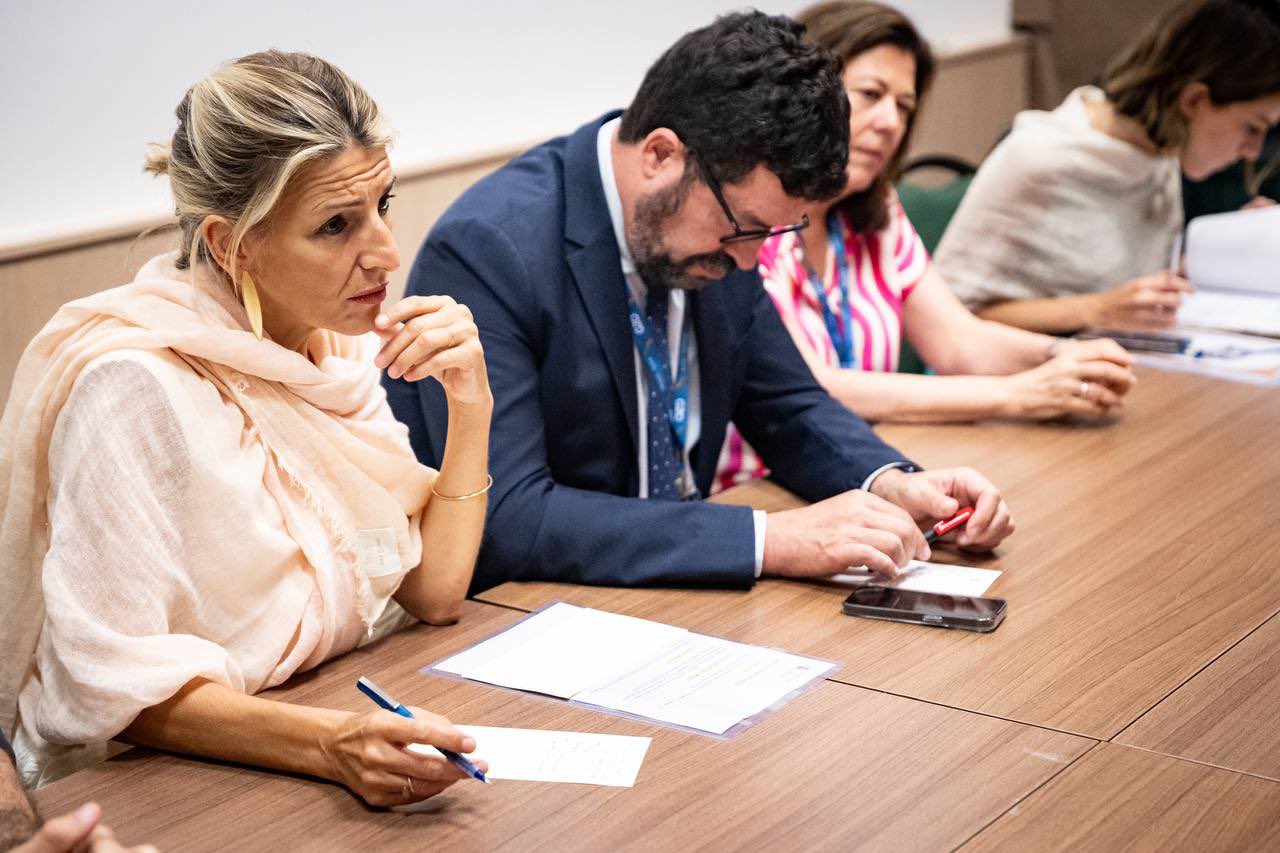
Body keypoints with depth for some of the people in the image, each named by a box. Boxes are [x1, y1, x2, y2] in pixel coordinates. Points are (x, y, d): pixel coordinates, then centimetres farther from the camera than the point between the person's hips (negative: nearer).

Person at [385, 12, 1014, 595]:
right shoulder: (486, 251, -22)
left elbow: (788, 407, 11)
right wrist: (771, 540, -30)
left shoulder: (721, 219, -2)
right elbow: (503, 519, -29)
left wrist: (889, 483, -10)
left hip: (667, 584, 6)